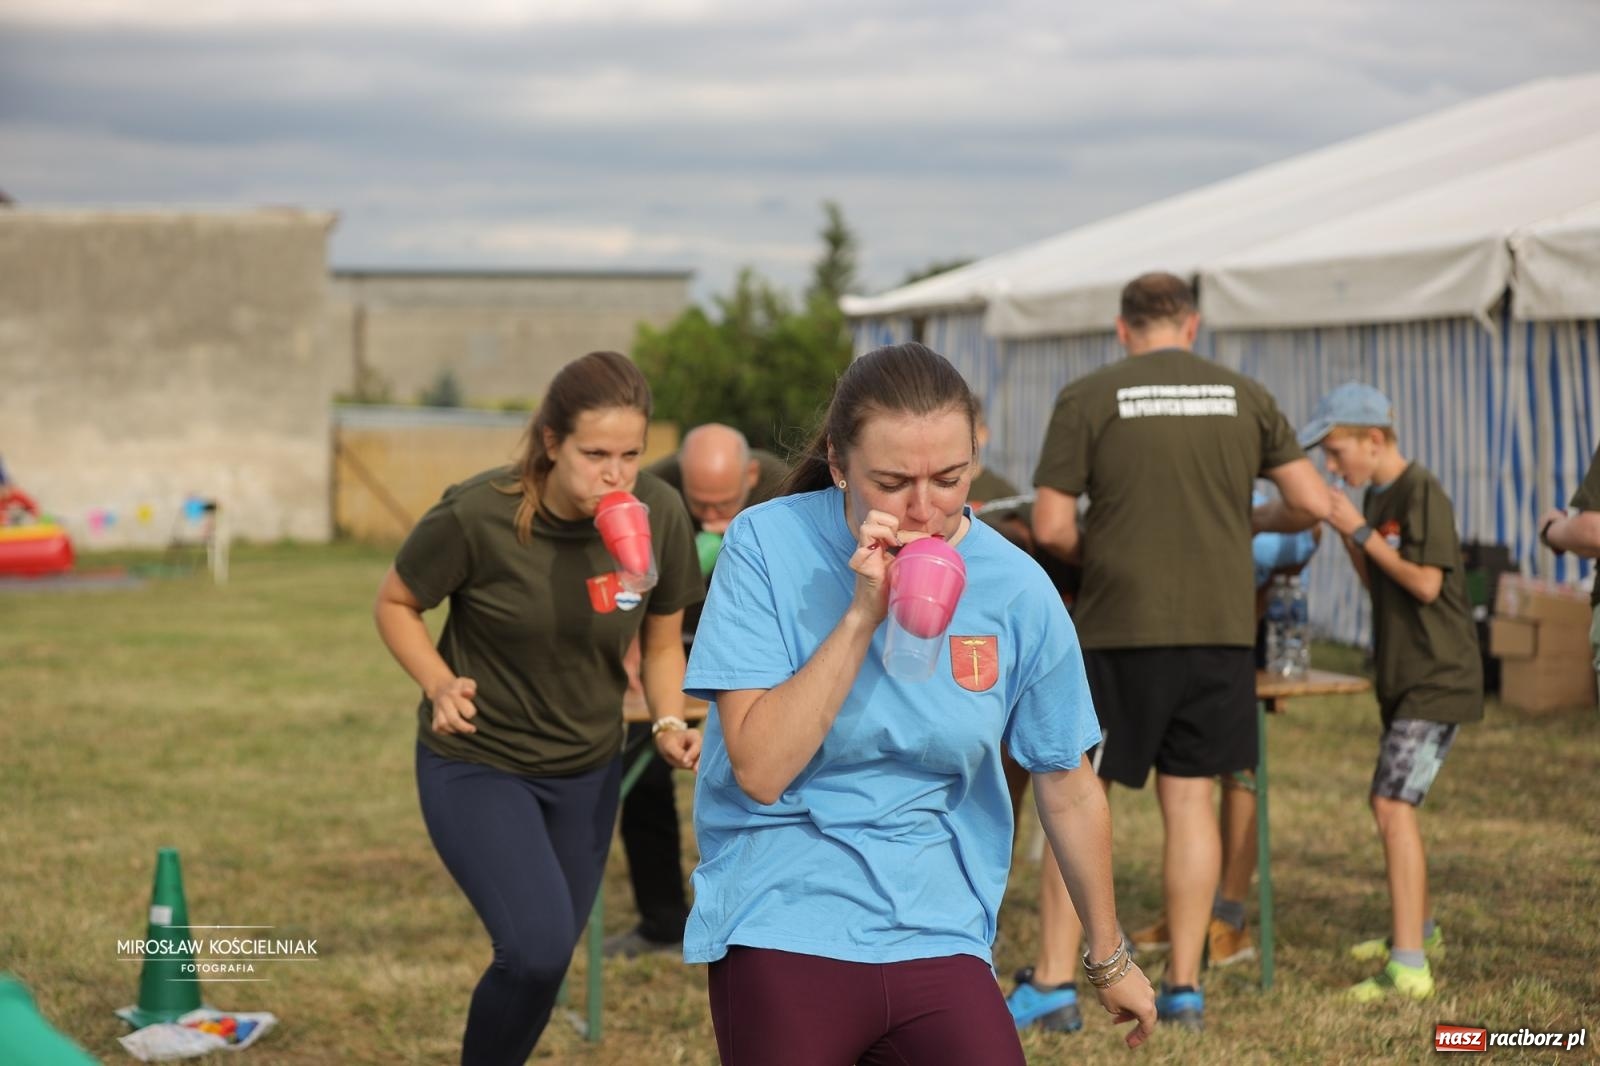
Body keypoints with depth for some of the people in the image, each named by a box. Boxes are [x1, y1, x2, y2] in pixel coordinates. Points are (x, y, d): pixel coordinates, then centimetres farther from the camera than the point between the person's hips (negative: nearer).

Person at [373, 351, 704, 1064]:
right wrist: (440, 684, -22)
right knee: (539, 947, -22)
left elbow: (662, 643, 3)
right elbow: (395, 604, -6)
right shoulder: (477, 515, -24)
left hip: (587, 772, 4)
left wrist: (670, 723, -15)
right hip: (476, 765, -4)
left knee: (542, 966, 13)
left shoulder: (659, 515, -14)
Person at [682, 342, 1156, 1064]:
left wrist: (1109, 958, 18)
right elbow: (760, 771, -15)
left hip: (937, 932, 2)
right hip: (784, 930, -1)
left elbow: (1068, 786, 8)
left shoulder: (1016, 590, -4)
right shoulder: (768, 545, -9)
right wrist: (863, 615, -21)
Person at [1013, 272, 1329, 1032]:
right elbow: (1312, 503, 6)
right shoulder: (1245, 397, 6)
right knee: (1189, 797, 9)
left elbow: (1050, 526, -6)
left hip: (1118, 628, -3)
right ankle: (1184, 986, 10)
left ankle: (1053, 982, 4)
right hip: (1218, 626, 3)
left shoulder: (1088, 399, -3)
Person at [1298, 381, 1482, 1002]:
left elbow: (1426, 582, -20)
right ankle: (1419, 929, 40)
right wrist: (1346, 534, 2)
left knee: (1394, 805, -19)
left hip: (1438, 678, -10)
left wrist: (1361, 531, -16)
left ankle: (1409, 968, -23)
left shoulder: (1421, 493, -15)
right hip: (1404, 678, 10)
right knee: (1389, 805, 21)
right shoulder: (1377, 498, 12)